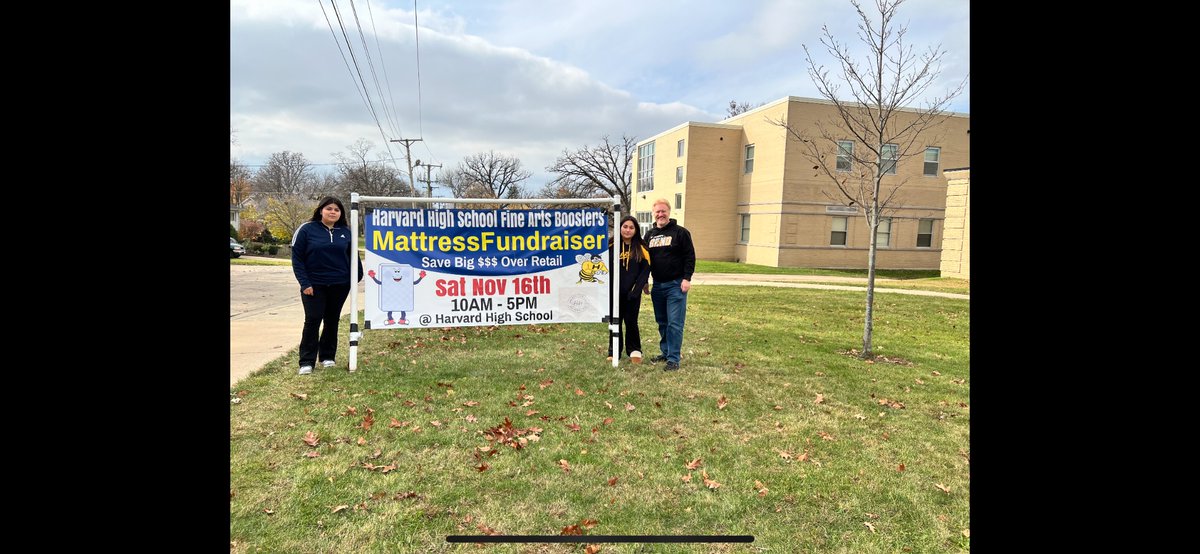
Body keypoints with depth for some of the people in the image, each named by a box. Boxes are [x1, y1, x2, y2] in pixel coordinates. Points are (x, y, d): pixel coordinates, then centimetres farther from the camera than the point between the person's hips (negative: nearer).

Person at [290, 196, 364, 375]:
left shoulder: (345, 232, 6)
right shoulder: (307, 229, -3)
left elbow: (353, 256, 13)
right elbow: (297, 258, -5)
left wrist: (357, 277, 4)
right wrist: (304, 283, -11)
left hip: (340, 285, 3)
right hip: (314, 285, -3)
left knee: (332, 321, 10)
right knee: (313, 321, -4)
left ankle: (327, 356, 22)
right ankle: (307, 361, 3)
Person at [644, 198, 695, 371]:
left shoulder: (680, 232, -3)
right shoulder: (649, 234, 13)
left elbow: (690, 256, -7)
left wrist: (686, 278, -15)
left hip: (676, 285, -6)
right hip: (657, 286, 6)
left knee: (674, 323, -5)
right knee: (662, 322, 13)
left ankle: (673, 359, -1)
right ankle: (665, 352, 26)